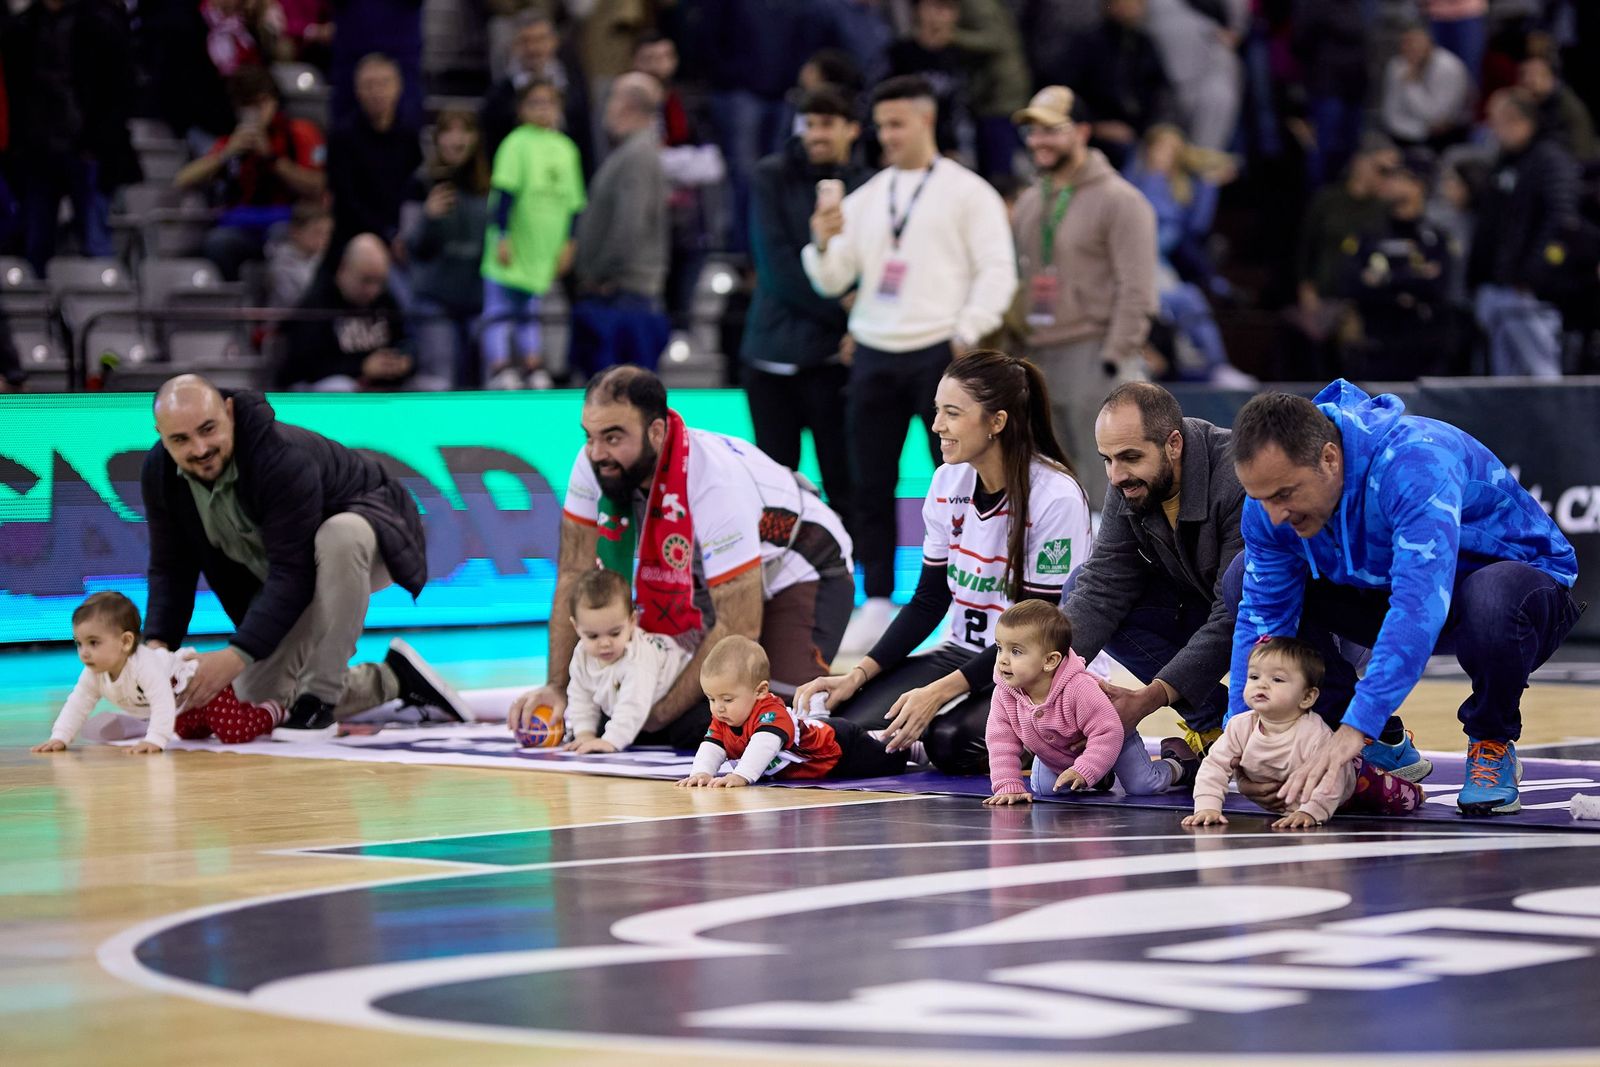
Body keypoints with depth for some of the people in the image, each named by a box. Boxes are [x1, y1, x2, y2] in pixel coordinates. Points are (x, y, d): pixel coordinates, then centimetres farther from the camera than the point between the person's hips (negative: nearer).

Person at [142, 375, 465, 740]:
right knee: (256, 696, -4)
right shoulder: (158, 474, -17)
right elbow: (171, 568, -9)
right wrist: (157, 645, -25)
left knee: (339, 536, -43)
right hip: (274, 576, 7)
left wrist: (236, 655, -44)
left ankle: (319, 696, -31)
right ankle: (393, 680, 15)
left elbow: (293, 573, -38)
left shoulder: (284, 458, -38)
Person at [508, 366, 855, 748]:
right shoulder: (594, 464, -20)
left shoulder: (716, 482, -36)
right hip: (709, 585, 6)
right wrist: (557, 686, -14)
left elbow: (739, 630, -30)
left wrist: (660, 713, -24)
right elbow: (575, 575, -9)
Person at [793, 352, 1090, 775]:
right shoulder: (948, 483, 1)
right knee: (847, 720, -17)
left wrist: (940, 691, -25)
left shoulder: (1056, 496, -19)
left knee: (953, 740, -32)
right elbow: (929, 600, 7)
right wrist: (859, 674, -6)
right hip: (965, 653, 5)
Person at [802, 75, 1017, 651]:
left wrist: (966, 333, -12)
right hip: (874, 354, 5)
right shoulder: (865, 198, 15)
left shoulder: (967, 192, 1)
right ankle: (877, 603, 12)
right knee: (870, 483, 4)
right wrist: (823, 243, -7)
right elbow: (832, 281, 13)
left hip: (939, 352, -4)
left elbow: (998, 271, -4)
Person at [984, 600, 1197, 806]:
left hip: (1113, 742, -5)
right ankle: (1103, 776, 28)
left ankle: (1177, 766, 21)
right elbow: (1001, 742, -23)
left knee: (1142, 786, -14)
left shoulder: (1078, 688, -44)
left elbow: (1108, 733, -40)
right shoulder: (1004, 694, -28)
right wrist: (1008, 786, -34)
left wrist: (1083, 771, -48)